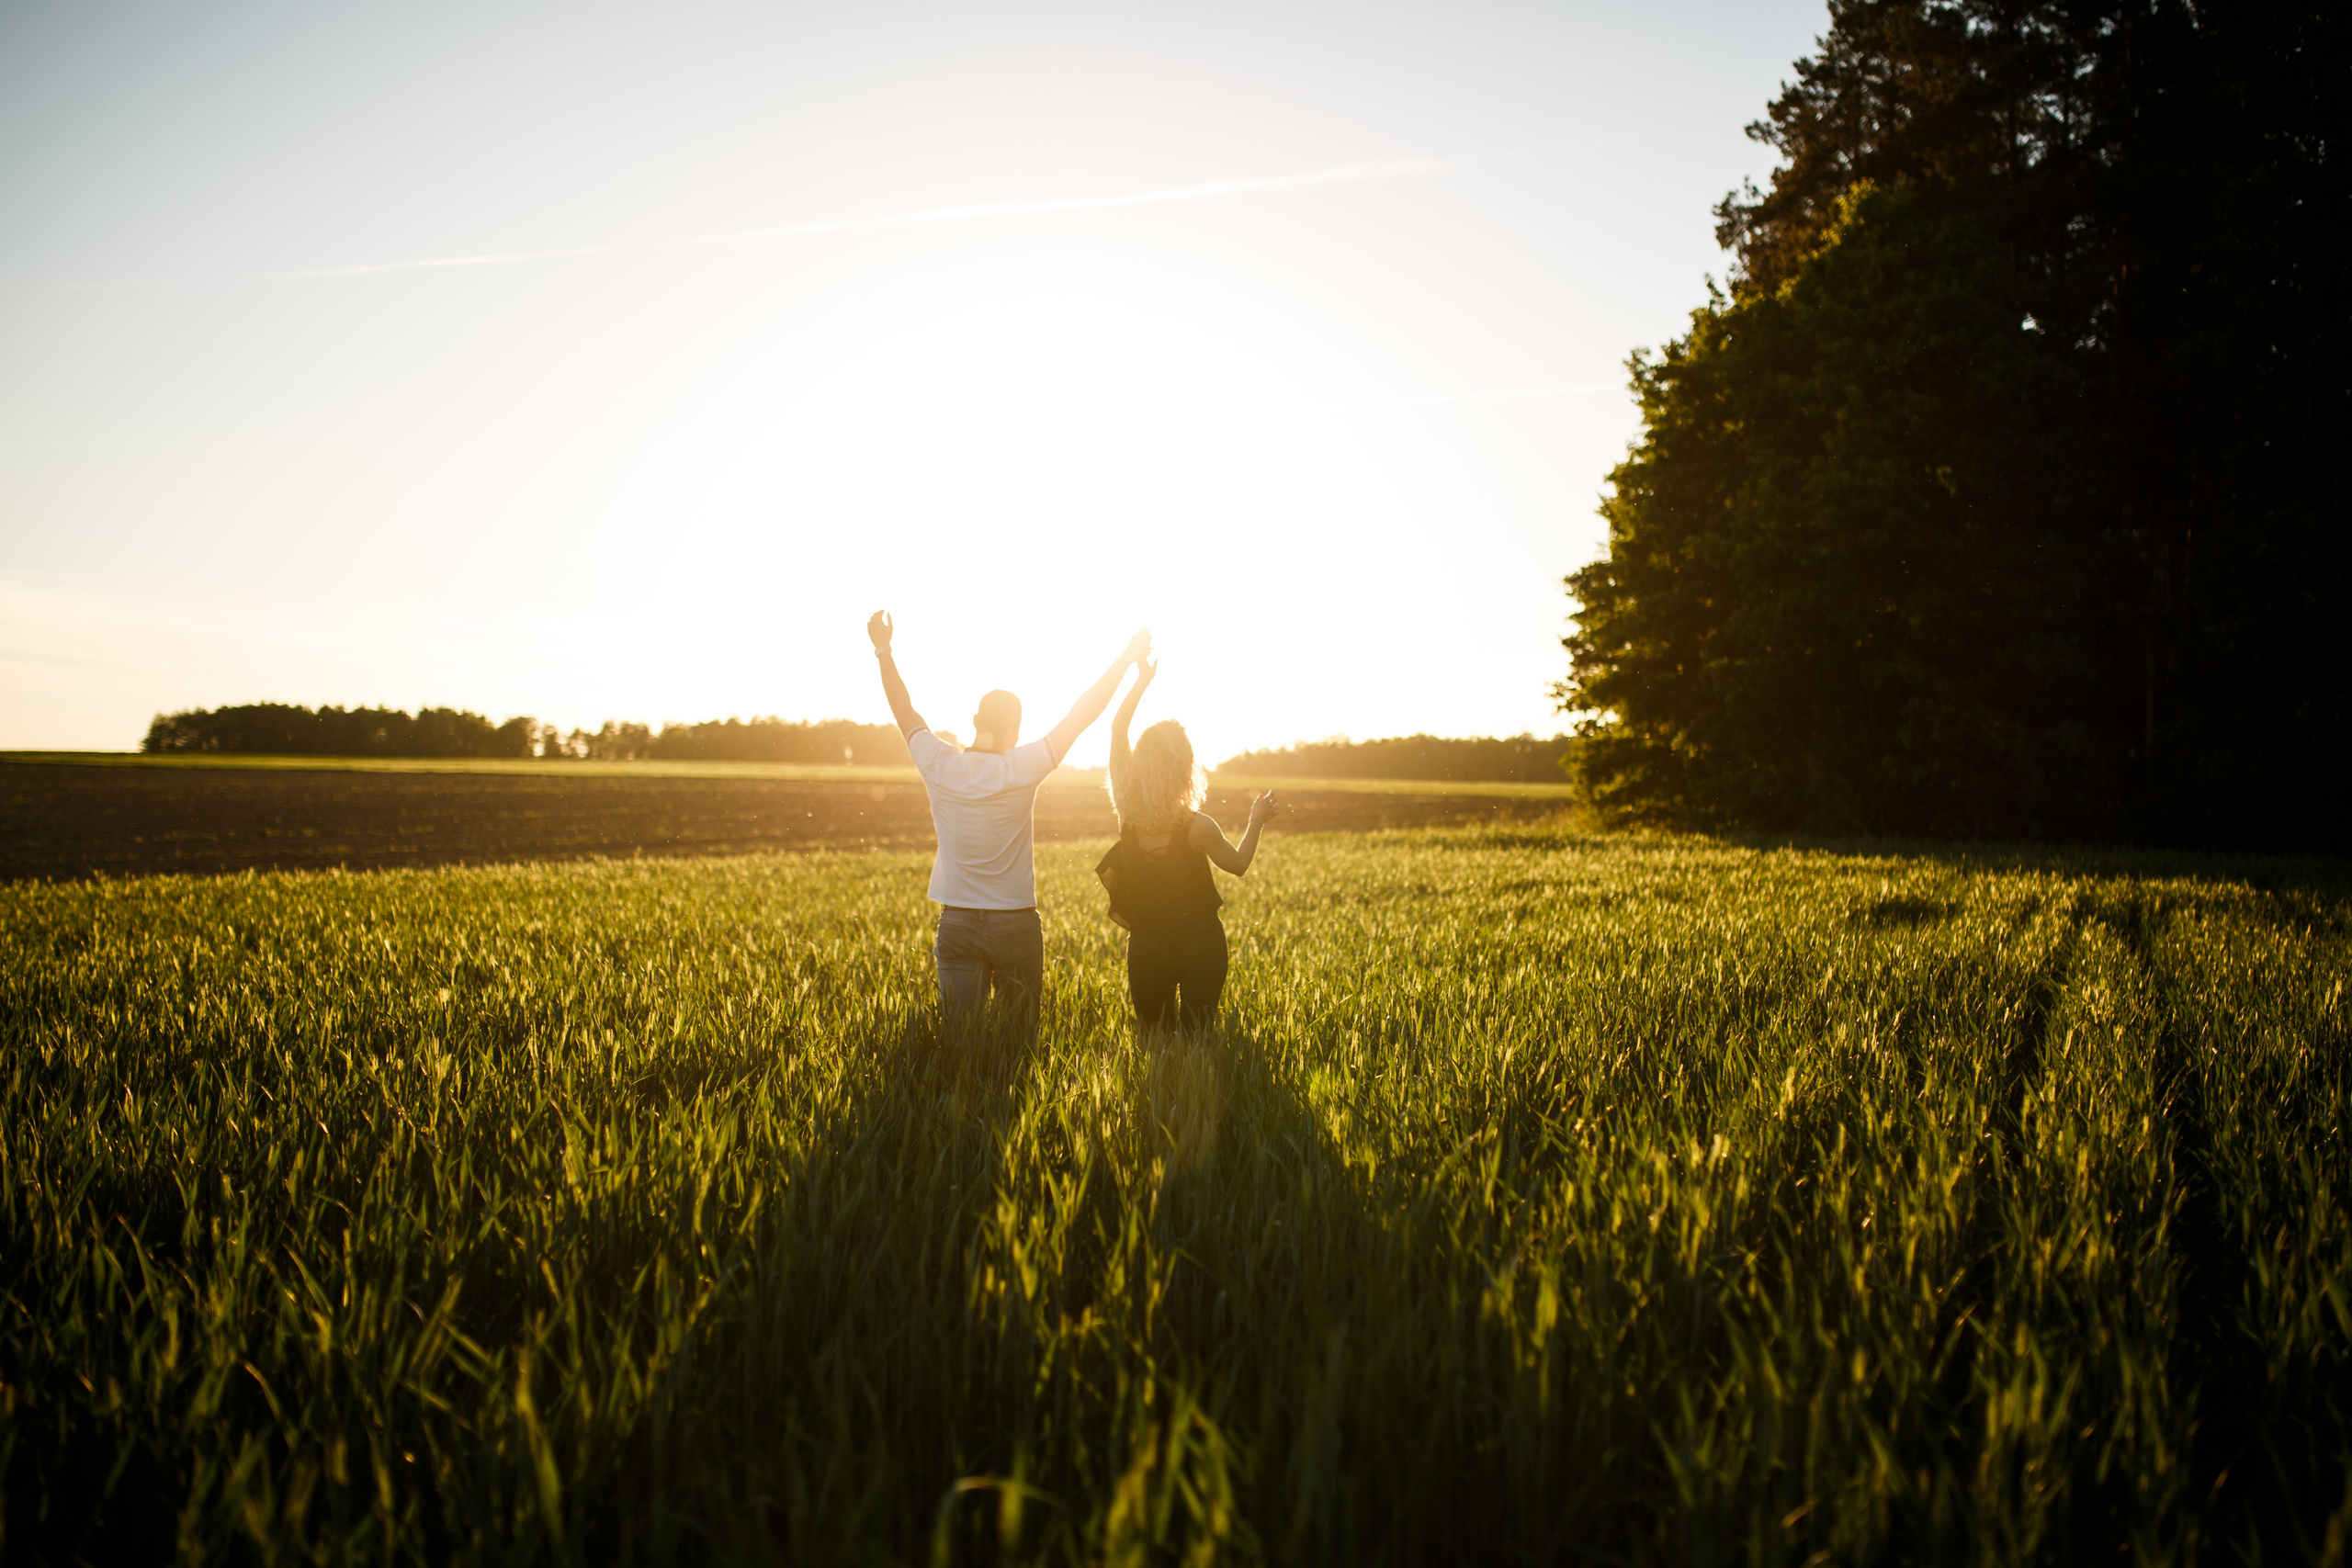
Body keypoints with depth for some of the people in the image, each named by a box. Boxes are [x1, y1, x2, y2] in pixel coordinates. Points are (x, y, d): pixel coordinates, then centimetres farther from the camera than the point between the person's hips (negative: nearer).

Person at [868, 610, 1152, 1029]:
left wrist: (884, 651, 23)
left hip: (956, 923, 2)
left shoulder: (939, 765, -5)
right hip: (1014, 923, -2)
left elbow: (904, 711, 11)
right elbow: (1081, 715, -7)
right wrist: (1126, 659, 1)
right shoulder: (1020, 770, -12)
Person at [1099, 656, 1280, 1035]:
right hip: (1200, 947, -3)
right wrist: (1257, 822, 13)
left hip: (1145, 947, 3)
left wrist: (1143, 679, 2)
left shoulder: (1126, 812, -13)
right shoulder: (1198, 827, -21)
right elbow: (1238, 864, 0)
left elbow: (1117, 728, -2)